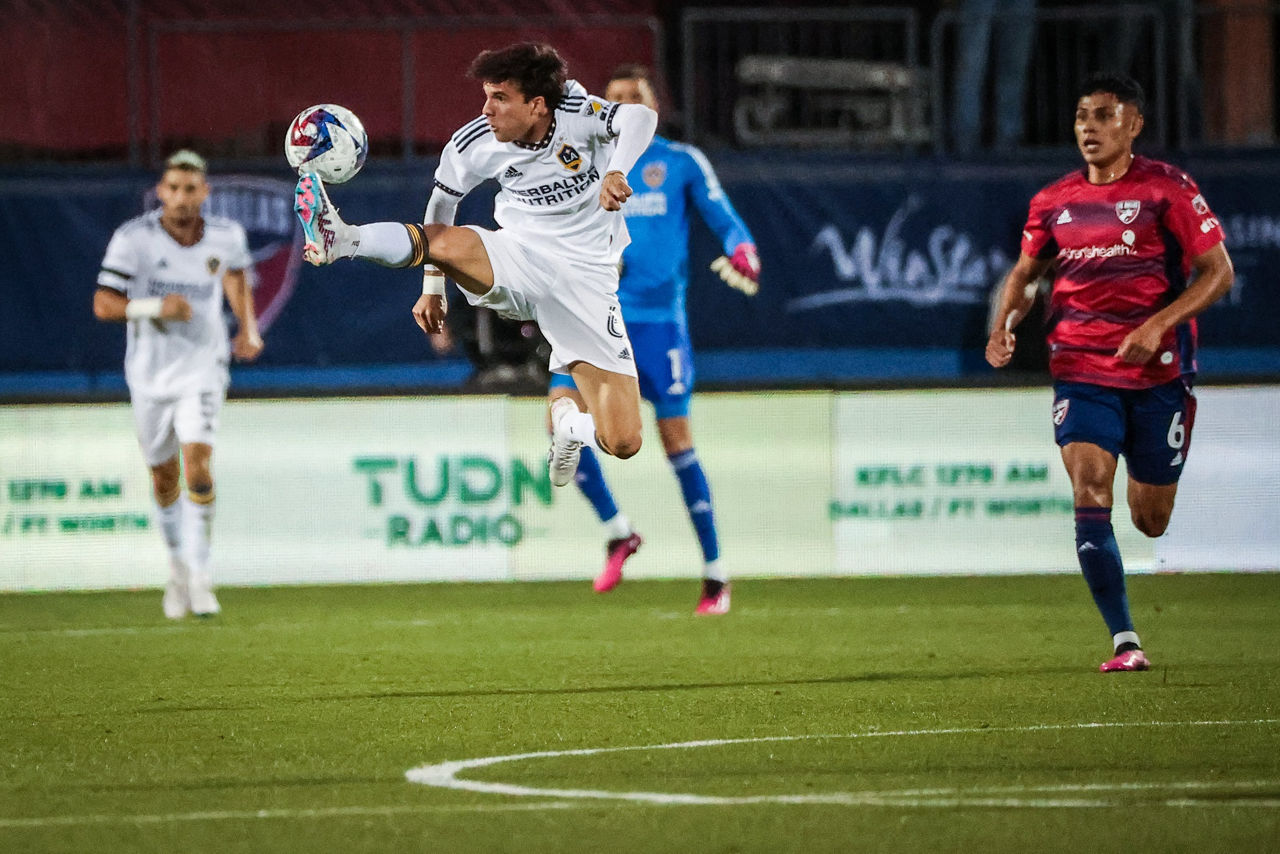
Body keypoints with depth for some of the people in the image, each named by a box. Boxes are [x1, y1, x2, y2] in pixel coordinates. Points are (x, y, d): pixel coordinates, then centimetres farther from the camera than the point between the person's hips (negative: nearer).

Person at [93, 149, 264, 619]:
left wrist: (248, 329, 7)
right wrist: (154, 306, -30)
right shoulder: (134, 238, -14)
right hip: (150, 371, 0)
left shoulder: (226, 237, -6)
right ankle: (179, 562, 34)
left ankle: (199, 577, -11)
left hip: (202, 369, 0)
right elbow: (103, 304, -15)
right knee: (164, 478, 11)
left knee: (198, 470, -17)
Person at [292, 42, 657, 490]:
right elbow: (442, 201, 12)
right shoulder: (475, 143, -6)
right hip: (520, 261, 2)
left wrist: (616, 172, -55)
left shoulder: (579, 117, -16)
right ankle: (340, 240, -53)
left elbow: (640, 117, -35)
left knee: (622, 443, -9)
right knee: (450, 241, -34)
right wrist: (432, 287, 16)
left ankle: (567, 421, 25)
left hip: (585, 283, -2)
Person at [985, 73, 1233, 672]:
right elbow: (1025, 270, 21)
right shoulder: (1054, 202, 6)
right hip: (1082, 372, 2)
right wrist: (1005, 324, 0)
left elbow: (1218, 272, -6)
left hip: (1157, 371, -2)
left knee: (1151, 521, 6)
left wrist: (1158, 325, -19)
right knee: (1089, 497, -18)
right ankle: (1124, 642, -17)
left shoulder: (1168, 189, -6)